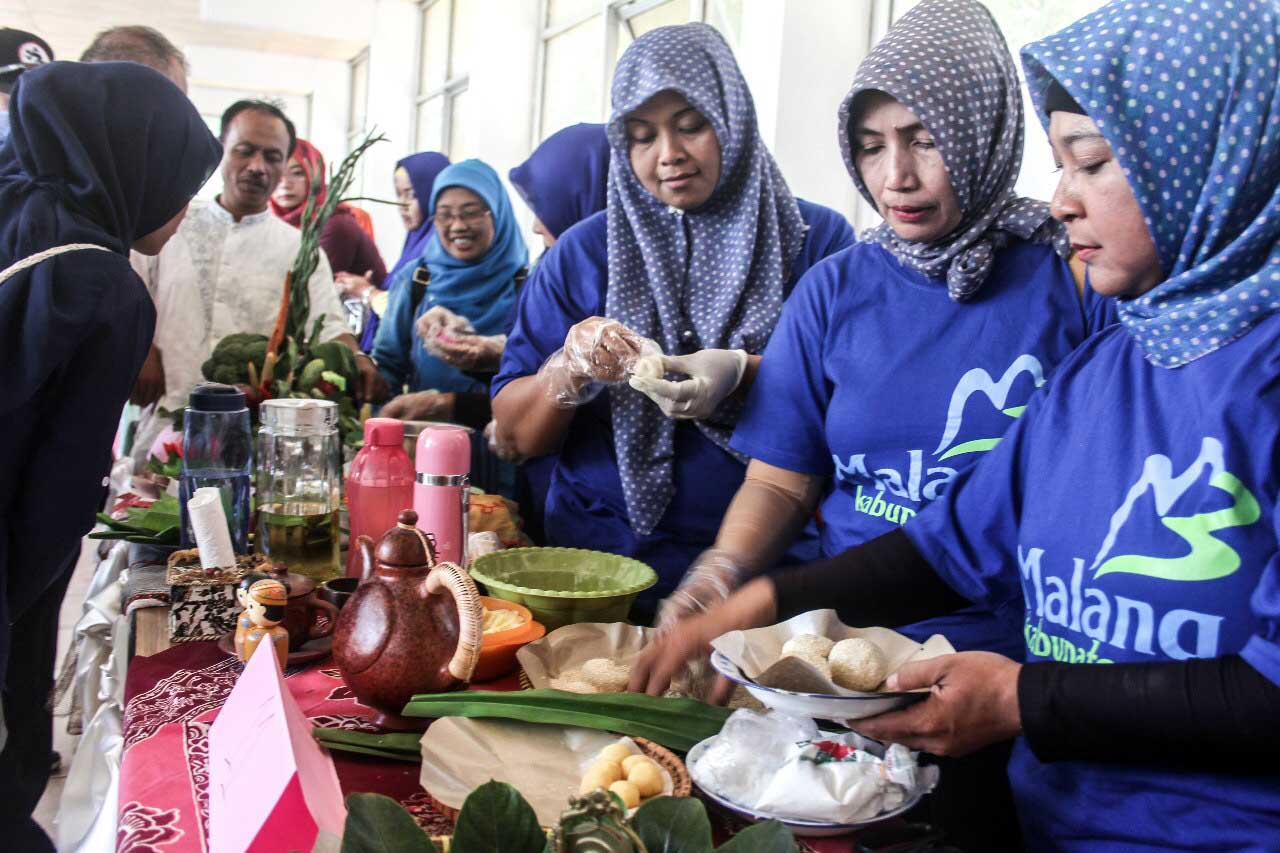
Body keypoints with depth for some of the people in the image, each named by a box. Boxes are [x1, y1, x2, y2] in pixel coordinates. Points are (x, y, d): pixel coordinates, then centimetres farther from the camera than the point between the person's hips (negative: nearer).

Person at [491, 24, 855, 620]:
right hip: (600, 554, 1)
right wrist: (568, 369, -14)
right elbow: (515, 433, 5)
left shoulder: (819, 240, 3)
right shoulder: (582, 252, 7)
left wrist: (744, 374, -18)